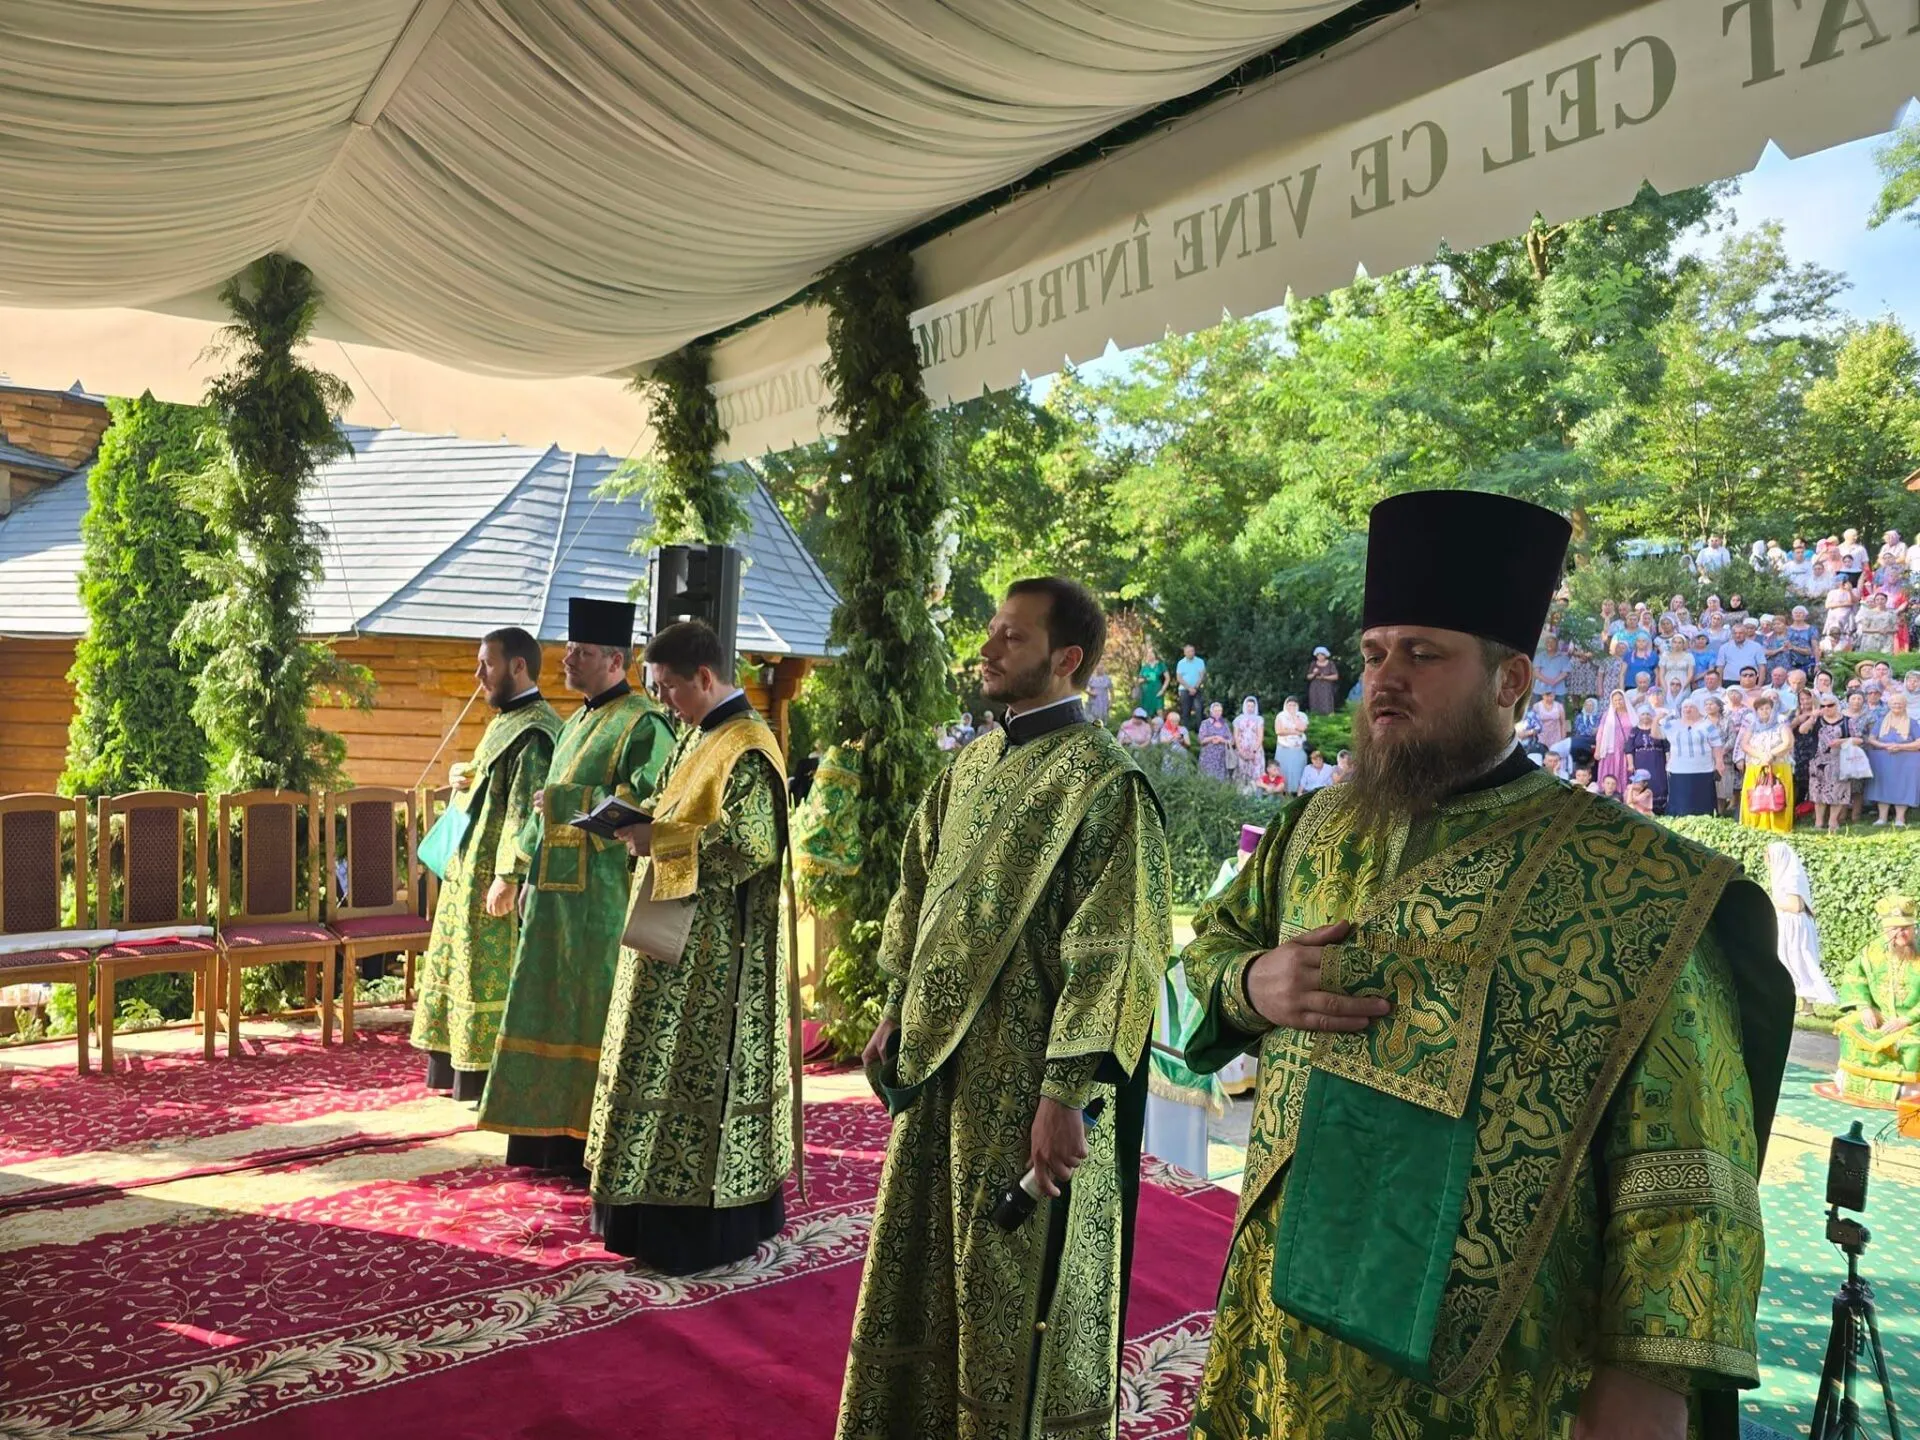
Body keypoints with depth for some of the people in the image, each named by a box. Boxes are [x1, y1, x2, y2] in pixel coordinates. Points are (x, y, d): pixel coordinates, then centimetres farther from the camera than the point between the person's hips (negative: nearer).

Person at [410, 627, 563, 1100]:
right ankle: (459, 1068, 29)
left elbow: (529, 810, -24)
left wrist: (508, 877, -25)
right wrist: (463, 776, 6)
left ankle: (484, 1074, 11)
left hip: (494, 877, -11)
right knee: (462, 967, 17)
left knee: (488, 973, -1)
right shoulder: (507, 719, 14)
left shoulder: (534, 730, -19)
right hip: (470, 868, 11)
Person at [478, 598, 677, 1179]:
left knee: (598, 1017, -2)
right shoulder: (576, 723, 18)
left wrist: (568, 800, -18)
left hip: (602, 896, -9)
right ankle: (556, 1135, 25)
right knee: (556, 1011, 14)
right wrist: (532, 875, 17)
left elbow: (642, 808, -20)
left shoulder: (642, 724, -11)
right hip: (555, 891, 9)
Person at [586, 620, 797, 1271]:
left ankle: (701, 1230, 10)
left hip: (713, 953, -10)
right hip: (678, 939, 10)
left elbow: (748, 846, -25)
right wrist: (643, 817, 3)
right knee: (670, 1066, 16)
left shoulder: (746, 749, -17)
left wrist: (657, 839, -20)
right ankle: (668, 1210, 28)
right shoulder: (700, 736, 13)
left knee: (700, 1072, -2)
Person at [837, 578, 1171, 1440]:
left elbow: (1113, 954, -19)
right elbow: (919, 897, 18)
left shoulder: (1104, 784, -15)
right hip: (942, 1063, 8)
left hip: (1028, 1080, -8)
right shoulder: (968, 770, 8)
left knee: (1017, 1284, 7)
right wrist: (897, 1011, 13)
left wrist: (1066, 1094, -21)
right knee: (926, 1266, 20)